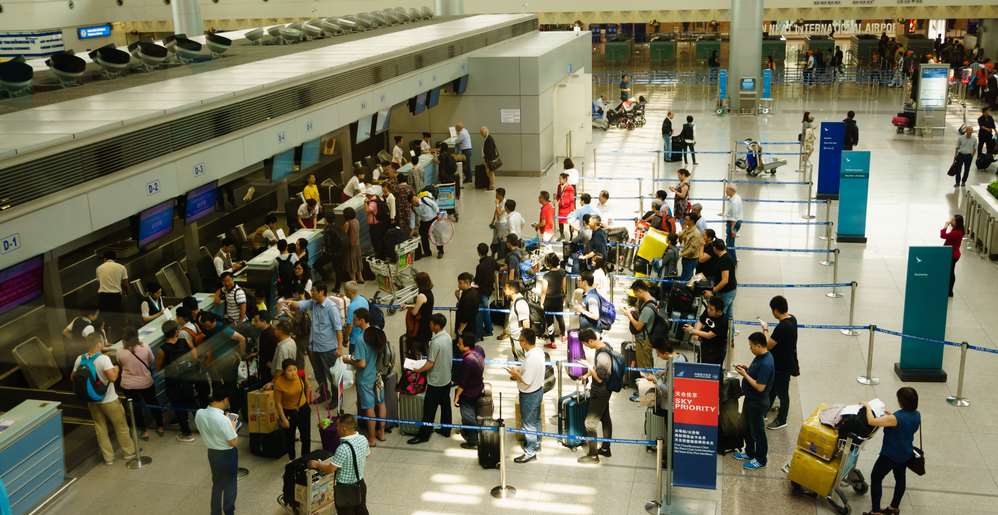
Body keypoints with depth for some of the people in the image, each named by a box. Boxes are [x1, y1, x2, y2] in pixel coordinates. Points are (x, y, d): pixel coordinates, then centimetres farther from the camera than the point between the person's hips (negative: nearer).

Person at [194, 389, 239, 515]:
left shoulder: (199, 414, -12)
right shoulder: (223, 419, -32)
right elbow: (234, 442, -23)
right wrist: (232, 427, -9)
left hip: (212, 453, 6)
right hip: (227, 455, -6)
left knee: (217, 484, 24)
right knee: (230, 485, 15)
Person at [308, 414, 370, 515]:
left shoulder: (343, 448, -31)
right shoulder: (363, 439, -9)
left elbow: (330, 469, -23)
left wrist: (317, 464, -6)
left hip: (346, 490, -7)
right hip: (360, 484, 7)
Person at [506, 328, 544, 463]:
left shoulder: (531, 359, -34)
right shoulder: (538, 351, -5)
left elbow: (526, 382, -29)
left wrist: (515, 374, -15)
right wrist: (519, 371, 3)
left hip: (529, 394, -9)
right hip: (538, 389, 9)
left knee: (528, 423, 6)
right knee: (535, 419, 25)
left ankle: (530, 452, 17)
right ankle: (536, 443, 41)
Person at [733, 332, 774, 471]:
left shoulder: (766, 363, -30)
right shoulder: (760, 357, 0)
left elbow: (760, 387, -29)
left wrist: (745, 375, -23)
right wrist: (746, 369, -1)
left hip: (758, 403, -10)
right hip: (750, 399, 10)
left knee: (757, 431, 7)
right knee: (747, 427, 23)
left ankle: (760, 460, 23)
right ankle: (749, 453, 41)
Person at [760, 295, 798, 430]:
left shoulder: (782, 327, -33)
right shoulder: (792, 319, -2)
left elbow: (768, 345, -26)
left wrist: (765, 330, -14)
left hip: (782, 367, -9)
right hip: (787, 362, 9)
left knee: (782, 393, 10)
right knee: (771, 389, 24)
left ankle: (781, 421, 28)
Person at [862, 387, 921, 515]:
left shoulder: (896, 418, -32)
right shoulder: (917, 415, -9)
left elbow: (872, 421, -30)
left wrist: (868, 407, -16)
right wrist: (890, 416, 7)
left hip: (890, 455, -8)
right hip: (906, 454, 8)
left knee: (876, 478, 7)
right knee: (900, 478, 23)